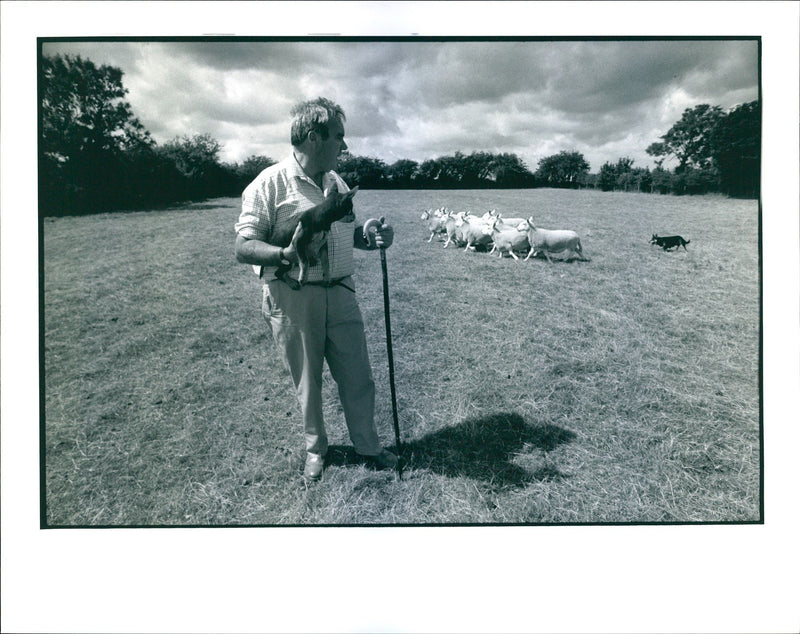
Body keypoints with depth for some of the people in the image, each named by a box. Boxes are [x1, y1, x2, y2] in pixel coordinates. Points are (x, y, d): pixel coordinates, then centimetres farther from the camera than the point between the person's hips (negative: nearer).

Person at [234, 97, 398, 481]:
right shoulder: (270, 183, -9)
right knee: (307, 381, 10)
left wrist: (373, 238, 1)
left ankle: (368, 446, 27)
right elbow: (244, 247, -11)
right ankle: (315, 449, 33)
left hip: (339, 292, 5)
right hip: (293, 297, -5)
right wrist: (286, 254, -30)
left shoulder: (336, 183, 12)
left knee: (357, 377, 8)